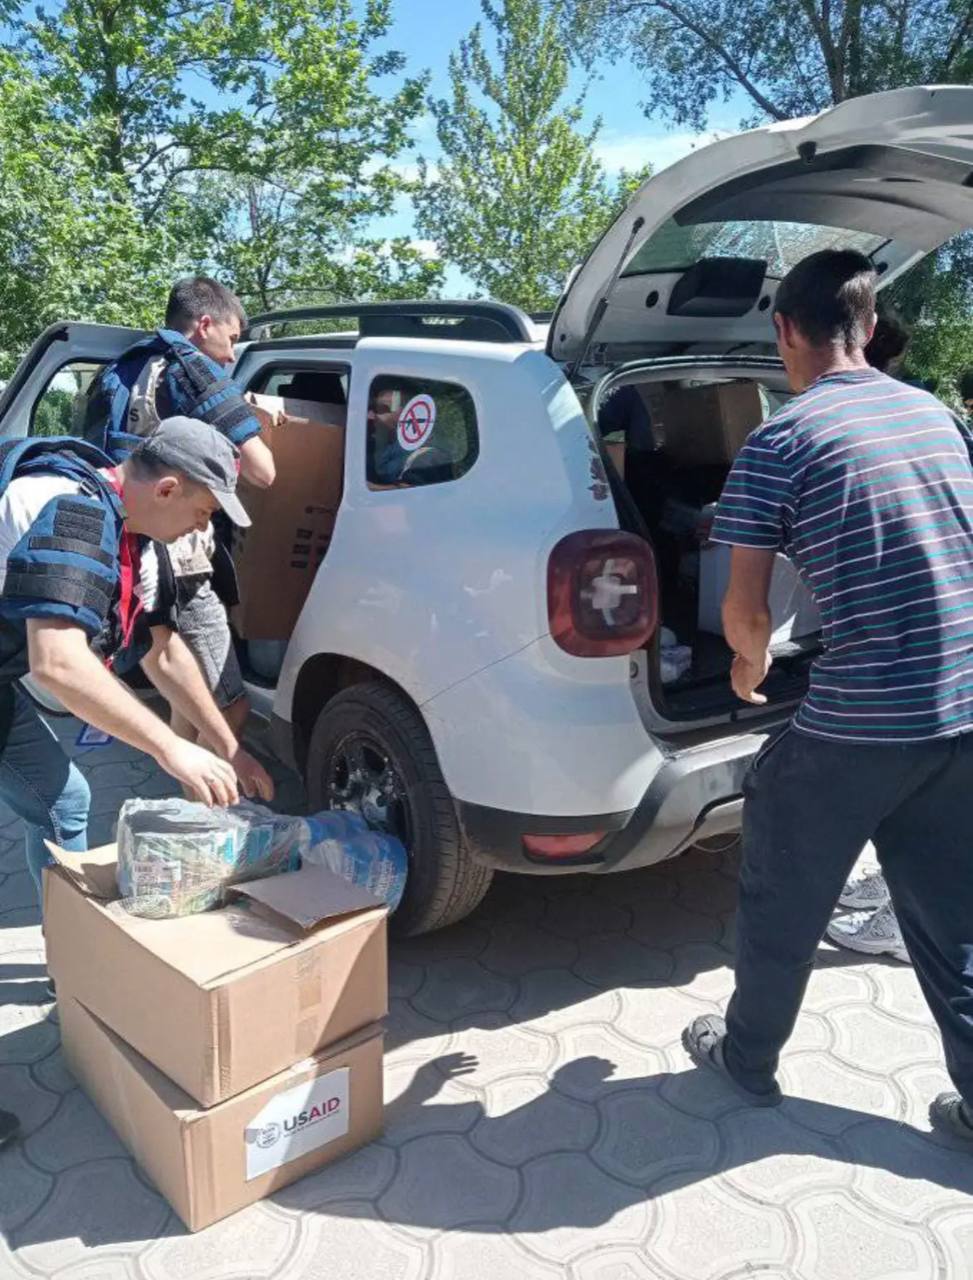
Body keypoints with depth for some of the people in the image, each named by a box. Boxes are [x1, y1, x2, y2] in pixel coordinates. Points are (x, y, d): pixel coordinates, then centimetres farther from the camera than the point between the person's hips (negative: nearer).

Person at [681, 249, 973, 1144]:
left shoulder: (782, 440, -9)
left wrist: (750, 664, 12)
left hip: (858, 722, -6)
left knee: (784, 903, 16)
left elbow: (743, 610, -9)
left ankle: (747, 1058, 36)